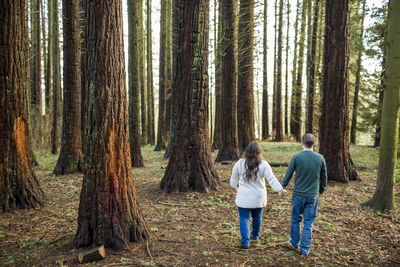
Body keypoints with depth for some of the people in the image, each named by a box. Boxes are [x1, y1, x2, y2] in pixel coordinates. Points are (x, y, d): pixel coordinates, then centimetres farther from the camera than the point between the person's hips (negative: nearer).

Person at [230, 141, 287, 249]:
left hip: (244, 198, -1)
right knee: (257, 217, 21)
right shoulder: (263, 164, -10)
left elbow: (234, 178, 6)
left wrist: (234, 188, 22)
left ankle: (245, 241, 1)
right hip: (259, 198, 2)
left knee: (244, 218, 6)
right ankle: (255, 235, 41)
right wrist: (280, 190, -4)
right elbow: (272, 179, -13)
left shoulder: (240, 163, -7)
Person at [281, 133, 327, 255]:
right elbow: (324, 178, 6)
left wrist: (282, 188, 11)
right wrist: (321, 190, 23)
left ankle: (294, 243, 31)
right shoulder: (320, 158, -4)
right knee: (308, 223, 10)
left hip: (298, 195, -1)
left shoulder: (296, 157, -10)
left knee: (296, 220, 16)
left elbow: (288, 175, -3)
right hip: (313, 196, 1)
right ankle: (305, 249, 18)